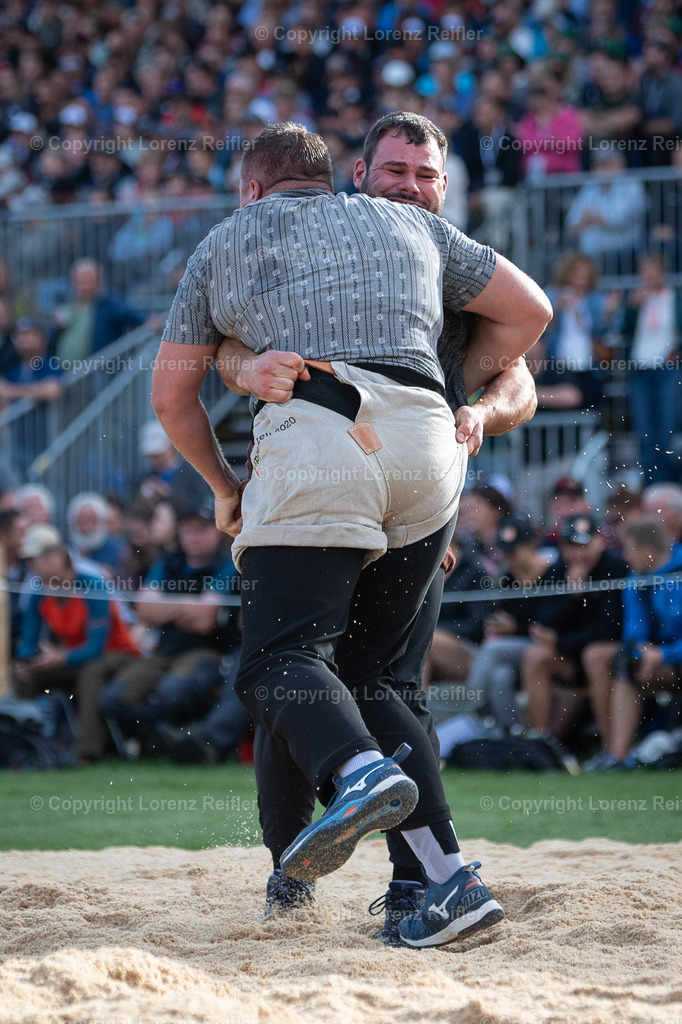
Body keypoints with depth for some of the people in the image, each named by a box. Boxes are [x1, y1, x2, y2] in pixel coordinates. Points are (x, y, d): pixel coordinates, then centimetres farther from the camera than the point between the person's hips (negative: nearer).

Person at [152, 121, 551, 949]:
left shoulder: (228, 240, 24)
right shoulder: (406, 225, 30)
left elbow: (171, 395, 25)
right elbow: (527, 311, 32)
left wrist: (224, 488, 38)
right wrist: (462, 409, 38)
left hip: (318, 435, -4)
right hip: (429, 447, 4)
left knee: (280, 659, -14)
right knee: (361, 674, 11)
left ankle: (361, 775, -48)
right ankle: (449, 877, -5)